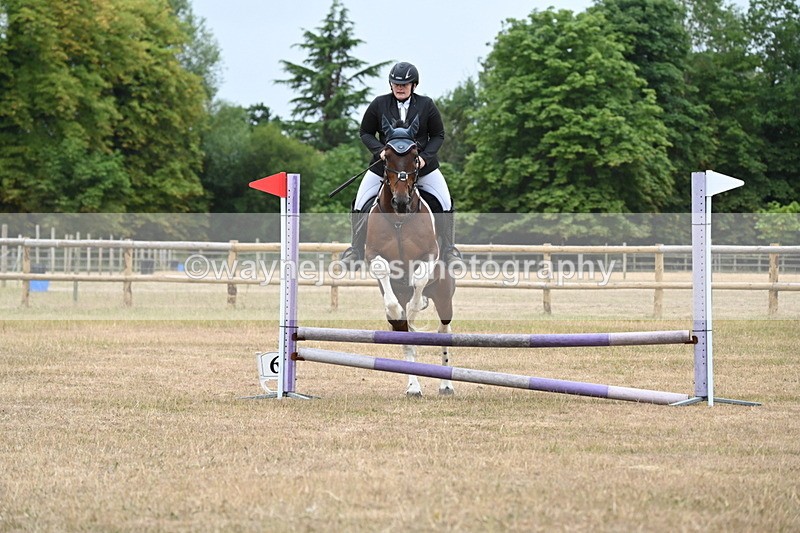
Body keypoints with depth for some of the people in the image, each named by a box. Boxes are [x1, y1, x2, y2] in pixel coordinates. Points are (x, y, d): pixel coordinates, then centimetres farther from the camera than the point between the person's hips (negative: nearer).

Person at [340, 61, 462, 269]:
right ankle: (356, 249, 11)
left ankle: (448, 248, 10)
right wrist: (379, 150, -16)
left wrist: (425, 157, -15)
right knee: (360, 205, -5)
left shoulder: (426, 105, -5)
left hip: (422, 164, 0)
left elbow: (438, 135, 1)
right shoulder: (379, 105, -5)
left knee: (444, 204, -7)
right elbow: (365, 133, 2)